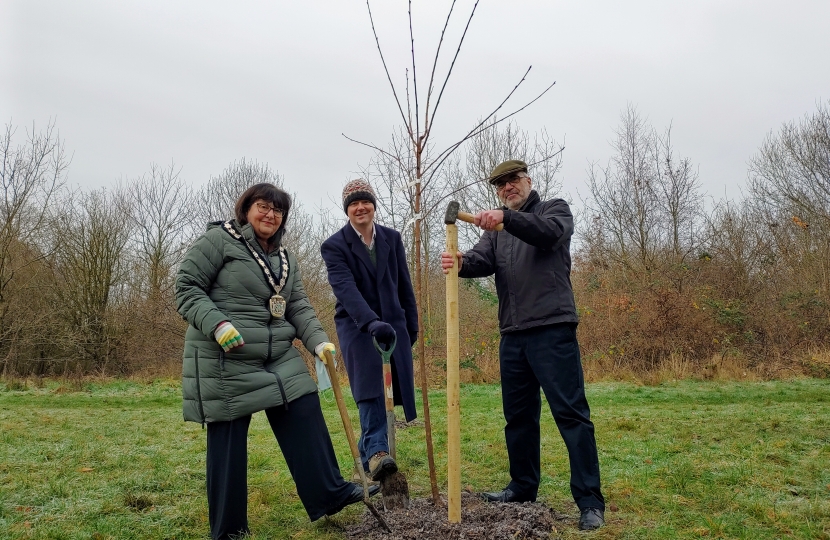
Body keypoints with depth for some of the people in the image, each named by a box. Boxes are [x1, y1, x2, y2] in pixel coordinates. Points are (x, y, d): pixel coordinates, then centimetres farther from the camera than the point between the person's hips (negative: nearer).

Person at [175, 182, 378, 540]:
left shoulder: (285, 258, 16)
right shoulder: (218, 239, -5)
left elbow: (299, 307, 11)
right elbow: (186, 288, -9)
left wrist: (319, 341, -5)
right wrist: (217, 324, -24)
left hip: (279, 357, 7)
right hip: (225, 359, -6)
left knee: (306, 417, 2)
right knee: (228, 438, 2)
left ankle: (329, 494, 15)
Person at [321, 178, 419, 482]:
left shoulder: (392, 238, 6)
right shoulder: (335, 246, -8)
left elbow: (404, 285, 12)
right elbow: (346, 288, -23)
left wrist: (412, 327, 13)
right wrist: (372, 322, -38)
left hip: (393, 324, 4)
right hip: (357, 326, -4)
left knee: (391, 389, 2)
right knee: (370, 388, -17)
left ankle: (366, 455, 15)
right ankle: (377, 452, -21)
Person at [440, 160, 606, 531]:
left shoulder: (555, 209, 5)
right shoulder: (496, 229, 19)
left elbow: (549, 234, -18)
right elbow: (483, 261, 0)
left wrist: (507, 217, -34)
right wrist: (461, 263, -24)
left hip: (552, 329, -6)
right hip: (512, 335, 6)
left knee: (571, 413, -7)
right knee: (518, 414, 14)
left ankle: (590, 501, -1)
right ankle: (523, 486, 29)